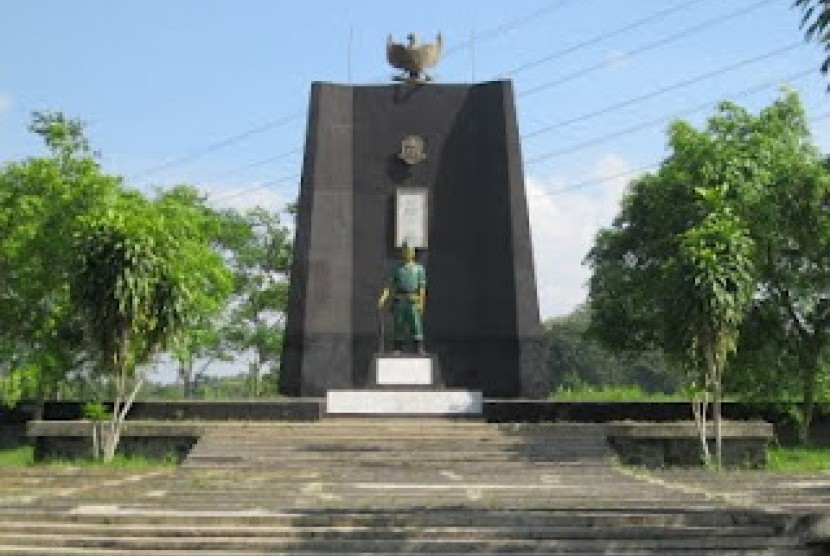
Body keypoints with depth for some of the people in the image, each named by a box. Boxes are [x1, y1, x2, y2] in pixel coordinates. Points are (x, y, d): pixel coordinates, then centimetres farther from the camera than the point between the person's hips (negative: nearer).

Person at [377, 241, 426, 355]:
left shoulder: (419, 268, 7)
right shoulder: (397, 268, 12)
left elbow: (422, 287, 1)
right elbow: (390, 285, 7)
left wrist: (421, 303, -12)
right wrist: (383, 298, -9)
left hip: (413, 302, -2)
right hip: (399, 301, 2)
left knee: (416, 326, -10)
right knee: (399, 326, 2)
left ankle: (419, 350, -11)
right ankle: (398, 350, 8)